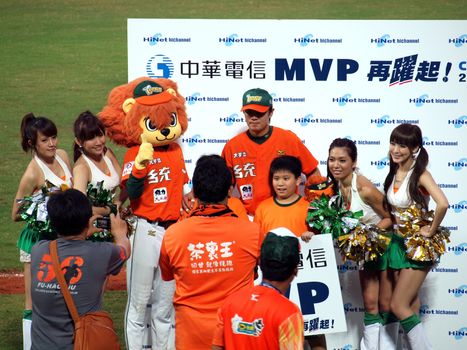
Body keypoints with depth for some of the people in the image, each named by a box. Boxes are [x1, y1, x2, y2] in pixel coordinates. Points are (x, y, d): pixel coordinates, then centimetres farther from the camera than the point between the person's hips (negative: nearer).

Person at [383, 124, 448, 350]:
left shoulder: (420, 174, -17)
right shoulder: (394, 173, 4)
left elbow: (443, 204, -33)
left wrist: (431, 231, -22)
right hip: (397, 243, 7)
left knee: (398, 306, -9)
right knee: (409, 306, 9)